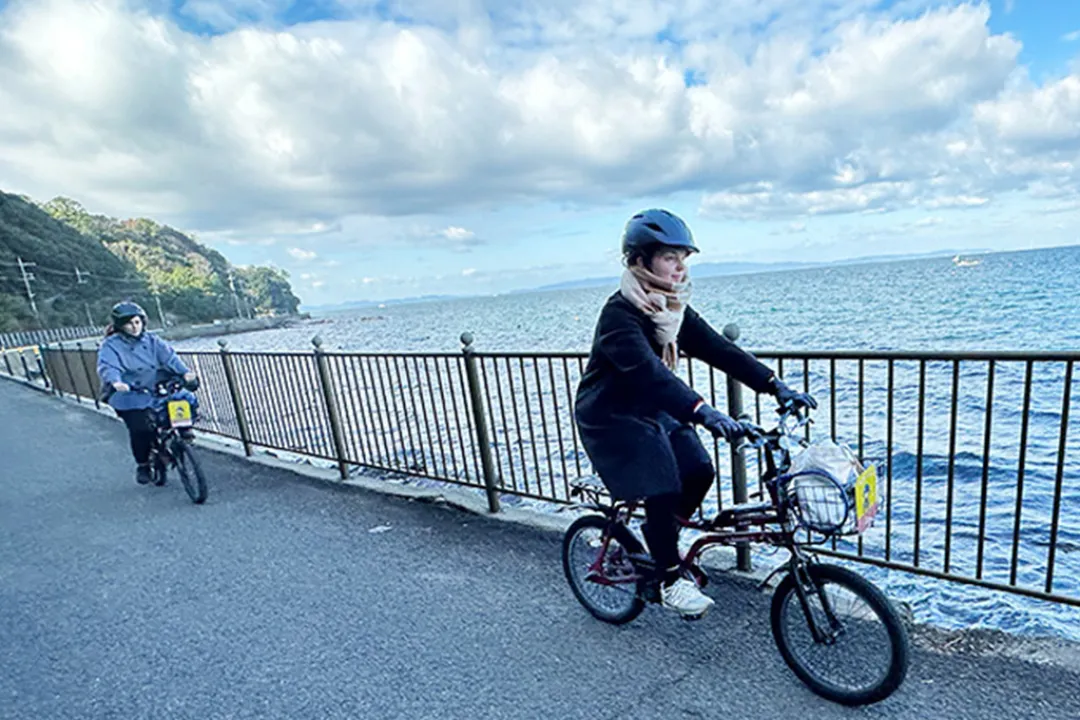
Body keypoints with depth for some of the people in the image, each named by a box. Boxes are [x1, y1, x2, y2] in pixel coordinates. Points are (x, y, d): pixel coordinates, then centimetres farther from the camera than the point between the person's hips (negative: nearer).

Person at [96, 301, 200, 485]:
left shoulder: (152, 340, 10)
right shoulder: (111, 345, 1)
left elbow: (169, 356, -5)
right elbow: (106, 366, -15)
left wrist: (184, 372, -24)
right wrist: (115, 381, -37)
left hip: (159, 390, 3)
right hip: (130, 395, -3)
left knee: (188, 400, -19)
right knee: (141, 429, -16)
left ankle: (184, 428, 11)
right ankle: (142, 465, 9)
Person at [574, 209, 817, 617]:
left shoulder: (674, 309, -1)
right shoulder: (619, 315, -26)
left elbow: (718, 349, -7)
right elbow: (648, 372, -40)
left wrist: (775, 386, -15)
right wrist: (701, 411, -52)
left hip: (653, 411, 8)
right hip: (612, 418, -7)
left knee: (699, 472, -1)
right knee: (663, 491, -13)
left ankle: (657, 535, 25)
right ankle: (671, 582, 11)